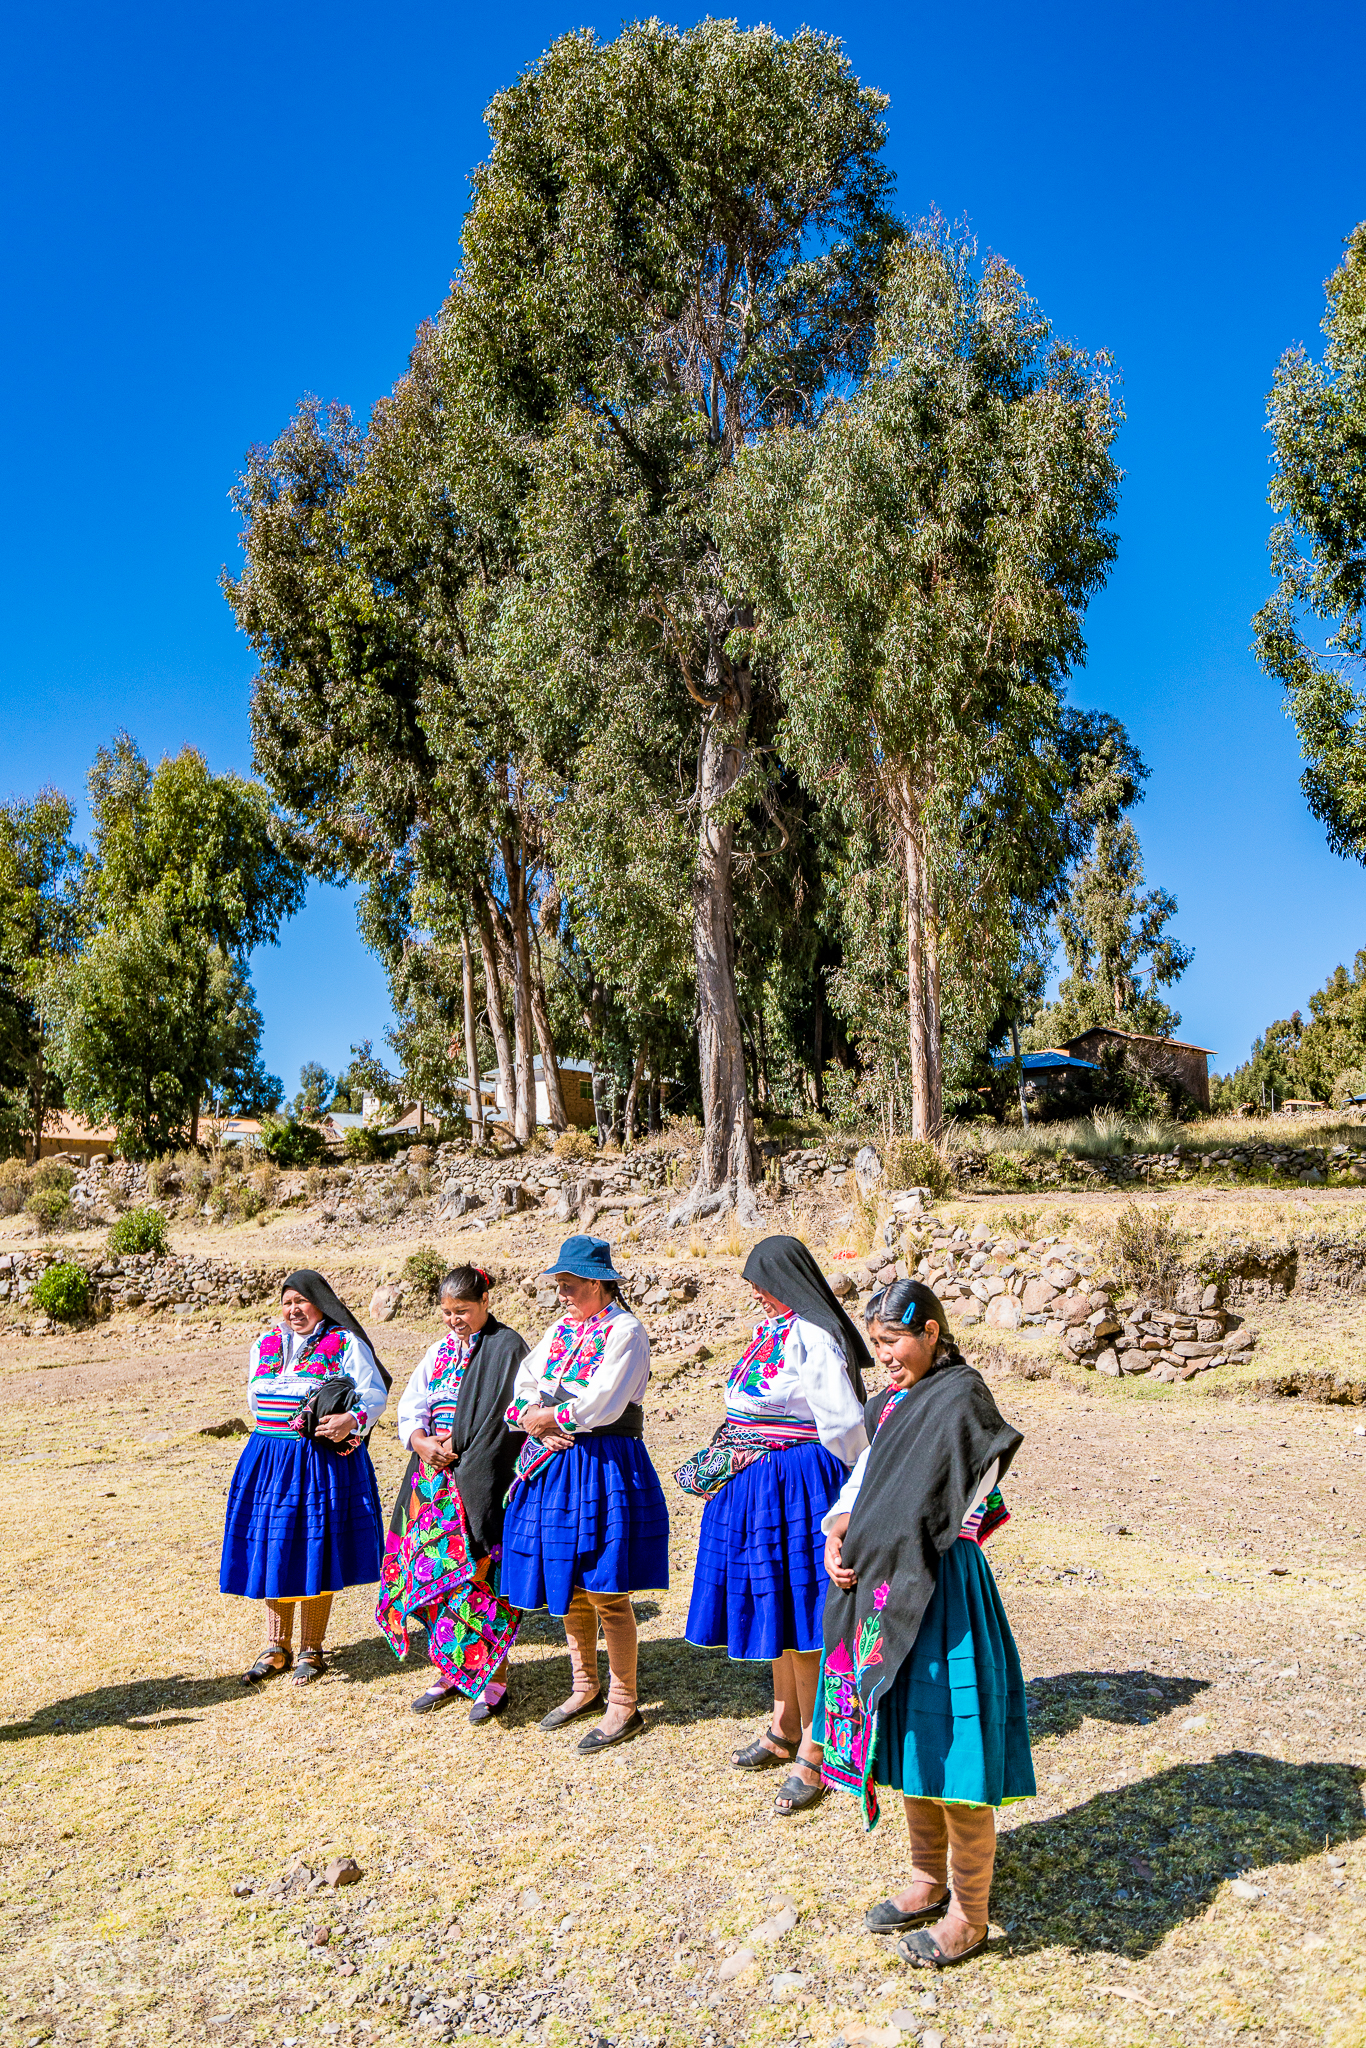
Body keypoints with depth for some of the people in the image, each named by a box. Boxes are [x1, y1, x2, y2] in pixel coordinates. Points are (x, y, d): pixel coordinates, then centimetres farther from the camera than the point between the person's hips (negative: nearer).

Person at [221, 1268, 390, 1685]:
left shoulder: (346, 1343, -3)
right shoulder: (265, 1343, 12)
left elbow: (375, 1395, -6)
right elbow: (256, 1397, 21)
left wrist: (351, 1421, -25)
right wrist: (289, 1420, 4)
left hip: (322, 1461, -4)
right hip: (270, 1460, 5)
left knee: (315, 1552, 1)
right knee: (272, 1552, 8)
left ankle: (311, 1651, 14)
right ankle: (276, 1648, 22)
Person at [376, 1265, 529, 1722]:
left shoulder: (506, 1348, -5)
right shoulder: (439, 1352, 15)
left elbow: (509, 1419, -12)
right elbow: (410, 1409, 12)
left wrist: (460, 1457, -15)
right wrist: (422, 1442, -8)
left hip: (483, 1482, -6)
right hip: (435, 1481, 6)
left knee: (481, 1572, -5)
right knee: (434, 1572, 7)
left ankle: (494, 1678, 7)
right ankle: (448, 1672, 20)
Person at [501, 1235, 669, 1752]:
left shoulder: (624, 1331, -10)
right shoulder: (560, 1330, 14)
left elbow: (602, 1404, -19)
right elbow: (524, 1383, 9)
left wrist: (548, 1418, -8)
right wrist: (532, 1418, -11)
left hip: (603, 1465, -7)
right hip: (554, 1465, 8)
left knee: (605, 1592, -3)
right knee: (567, 1584, 14)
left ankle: (624, 1705, 10)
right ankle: (585, 1686, 31)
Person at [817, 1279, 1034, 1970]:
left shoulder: (961, 1395, -14)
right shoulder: (891, 1403, 11)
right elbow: (862, 1481, 12)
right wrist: (837, 1533, -5)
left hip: (939, 1587, -8)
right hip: (883, 1584, 8)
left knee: (949, 1751, 1)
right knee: (908, 1745, 19)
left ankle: (969, 1914, 17)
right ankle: (930, 1881, 35)